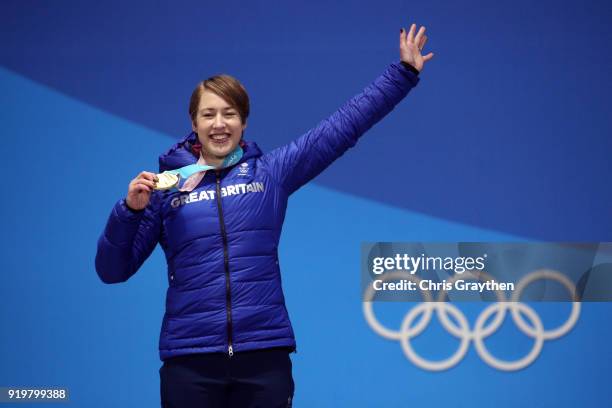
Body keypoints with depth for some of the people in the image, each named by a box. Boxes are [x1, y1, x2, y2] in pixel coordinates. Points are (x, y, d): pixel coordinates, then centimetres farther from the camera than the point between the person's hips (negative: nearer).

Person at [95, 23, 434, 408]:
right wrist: (130, 210, -9)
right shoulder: (165, 186, 7)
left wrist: (403, 72, 9)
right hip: (189, 360, -1)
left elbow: (344, 125, 9)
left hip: (265, 354, 1)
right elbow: (113, 270, 6)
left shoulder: (271, 173, 8)